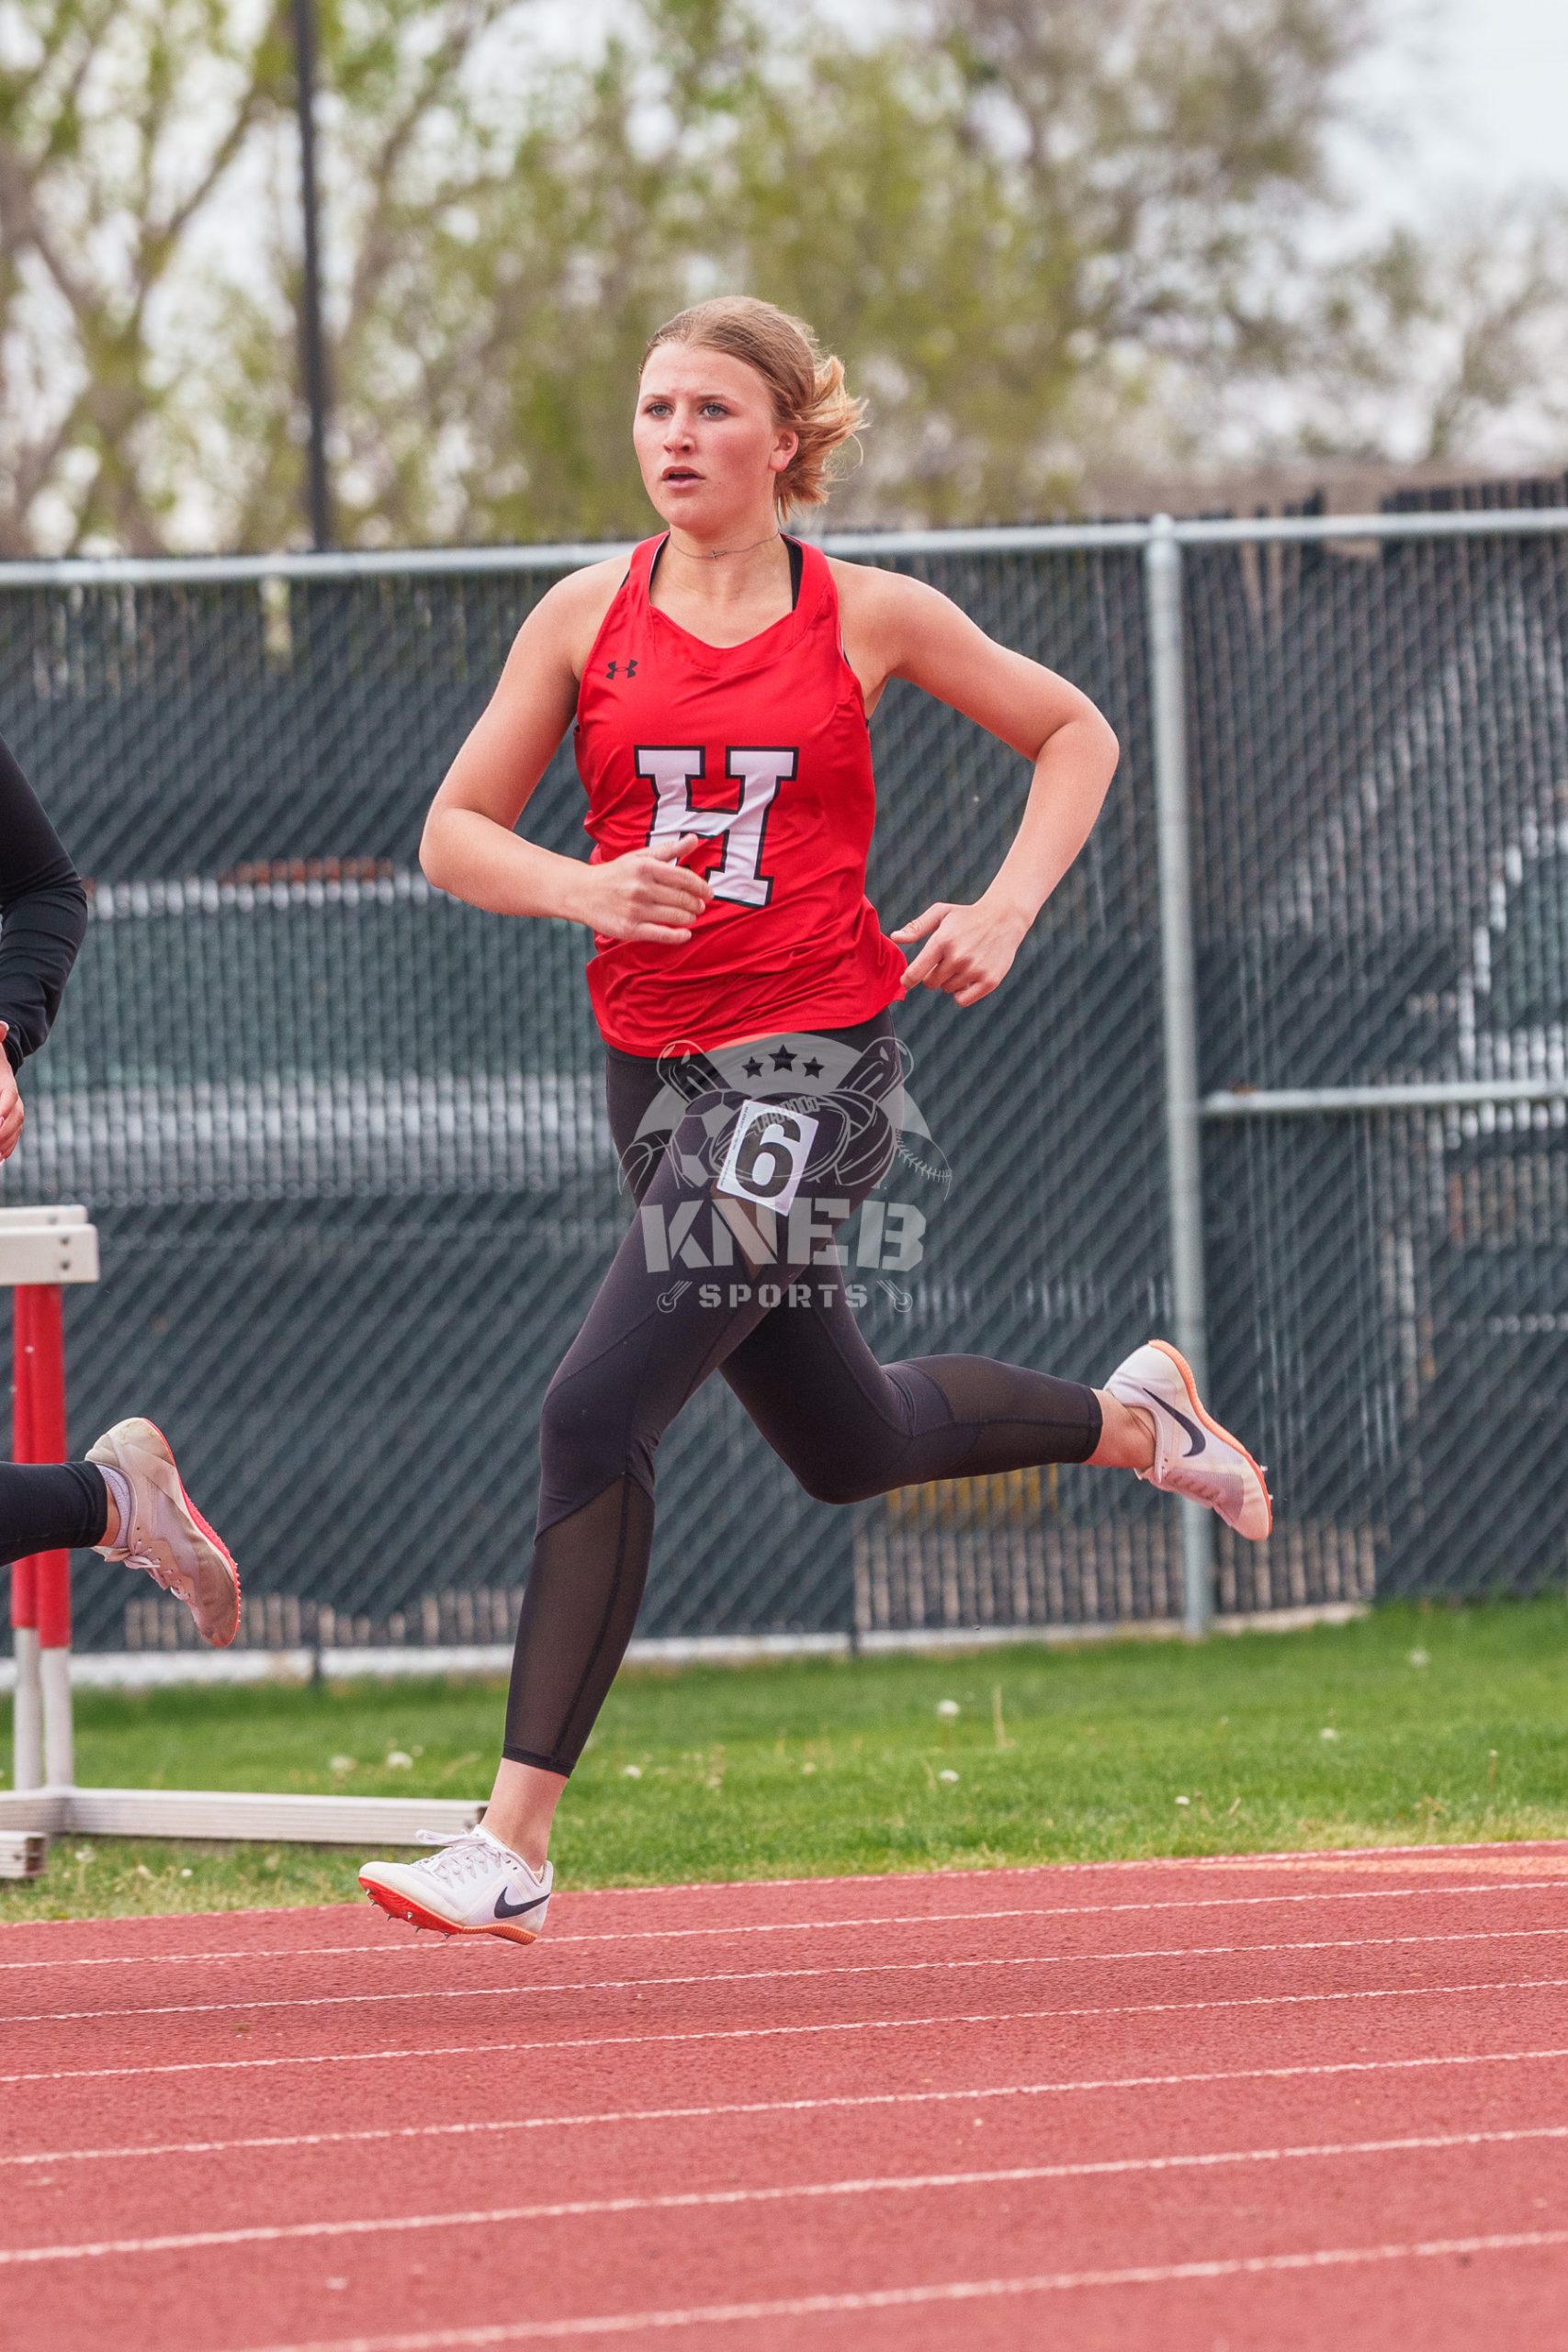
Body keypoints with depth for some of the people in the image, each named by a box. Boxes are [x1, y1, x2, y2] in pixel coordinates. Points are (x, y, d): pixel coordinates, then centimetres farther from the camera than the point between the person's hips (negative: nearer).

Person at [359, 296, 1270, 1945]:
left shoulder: (868, 617, -1)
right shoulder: (588, 617, 4)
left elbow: (1073, 732, 12)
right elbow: (453, 833, 4)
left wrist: (1007, 910, -2)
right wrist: (585, 887, -15)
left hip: (813, 1054, -5)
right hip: (655, 1056, 5)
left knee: (598, 1409, -18)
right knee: (846, 1445, 19)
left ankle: (514, 1842, -14)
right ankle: (1130, 1417, 48)